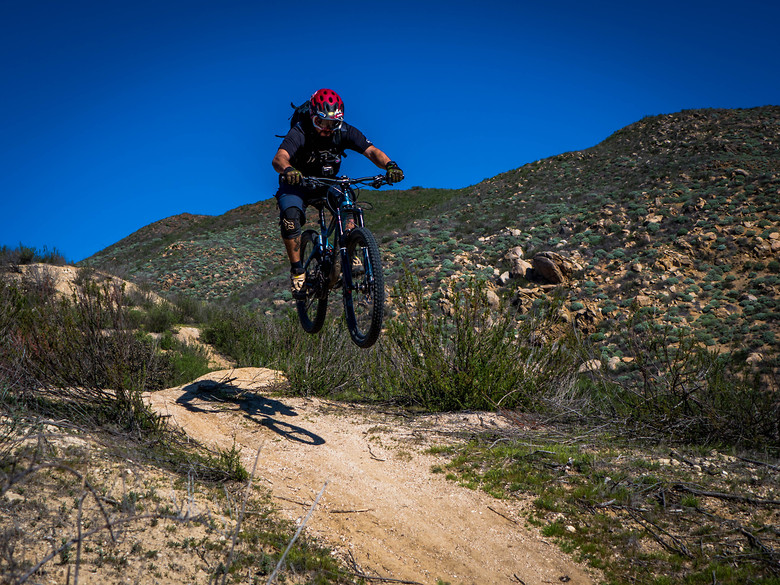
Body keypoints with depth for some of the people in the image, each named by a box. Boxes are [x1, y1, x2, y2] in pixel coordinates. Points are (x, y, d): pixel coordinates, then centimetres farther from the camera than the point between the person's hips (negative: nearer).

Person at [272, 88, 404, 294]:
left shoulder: (344, 132, -18)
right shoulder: (299, 133, -27)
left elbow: (371, 151, -28)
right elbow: (279, 158, -43)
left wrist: (389, 165, -50)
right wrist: (288, 170, -67)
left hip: (328, 184, 3)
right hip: (297, 185, -2)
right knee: (290, 217, -30)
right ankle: (297, 270, -14)